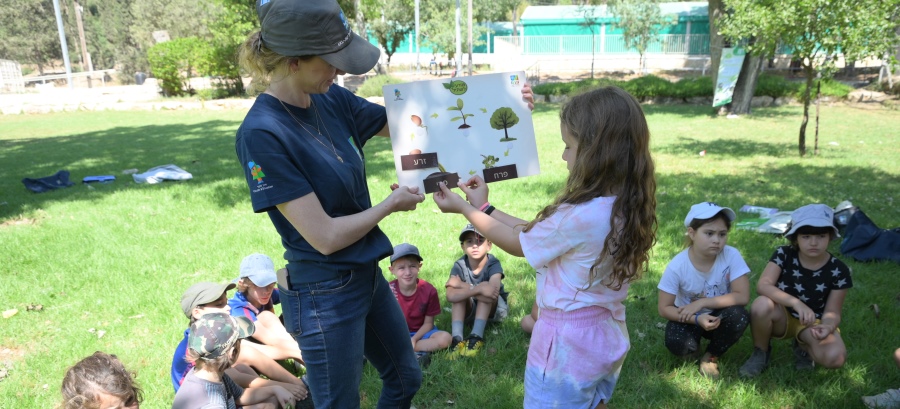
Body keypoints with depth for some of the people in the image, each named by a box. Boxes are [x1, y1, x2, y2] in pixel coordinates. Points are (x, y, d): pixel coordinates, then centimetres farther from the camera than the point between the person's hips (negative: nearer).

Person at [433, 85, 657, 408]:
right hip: (608, 337, 8)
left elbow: (518, 244, -10)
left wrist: (463, 208, 1)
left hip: (568, 343, -7)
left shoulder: (579, 216, -30)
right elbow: (534, 231, 4)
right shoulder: (627, 206, -5)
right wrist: (485, 208, 9)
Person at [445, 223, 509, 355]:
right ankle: (456, 338, -38)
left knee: (486, 288, -31)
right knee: (458, 292, -27)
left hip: (494, 310, -2)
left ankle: (476, 337, -36)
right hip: (470, 310, 2)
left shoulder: (493, 264, -24)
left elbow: (492, 294, -42)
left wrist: (463, 286, -33)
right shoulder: (459, 265, -19)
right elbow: (451, 296, -36)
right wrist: (478, 289, -49)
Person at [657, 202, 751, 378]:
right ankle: (694, 347, 9)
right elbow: (664, 308, -17)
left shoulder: (731, 256, -22)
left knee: (739, 316, -31)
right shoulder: (677, 266, -24)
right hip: (690, 318, -1)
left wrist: (701, 303, -29)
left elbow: (743, 296, -24)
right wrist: (697, 319, -32)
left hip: (719, 317, 2)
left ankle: (711, 355, -2)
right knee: (676, 344, -32)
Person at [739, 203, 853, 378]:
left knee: (835, 357, -31)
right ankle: (760, 352, -7)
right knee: (761, 304, -36)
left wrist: (828, 326, -35)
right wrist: (796, 303, -43)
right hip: (783, 317, 0)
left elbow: (832, 311, -10)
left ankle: (803, 346, 6)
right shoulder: (784, 254, -15)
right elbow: (762, 285, -28)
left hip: (814, 323, 1)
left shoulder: (839, 271, -13)